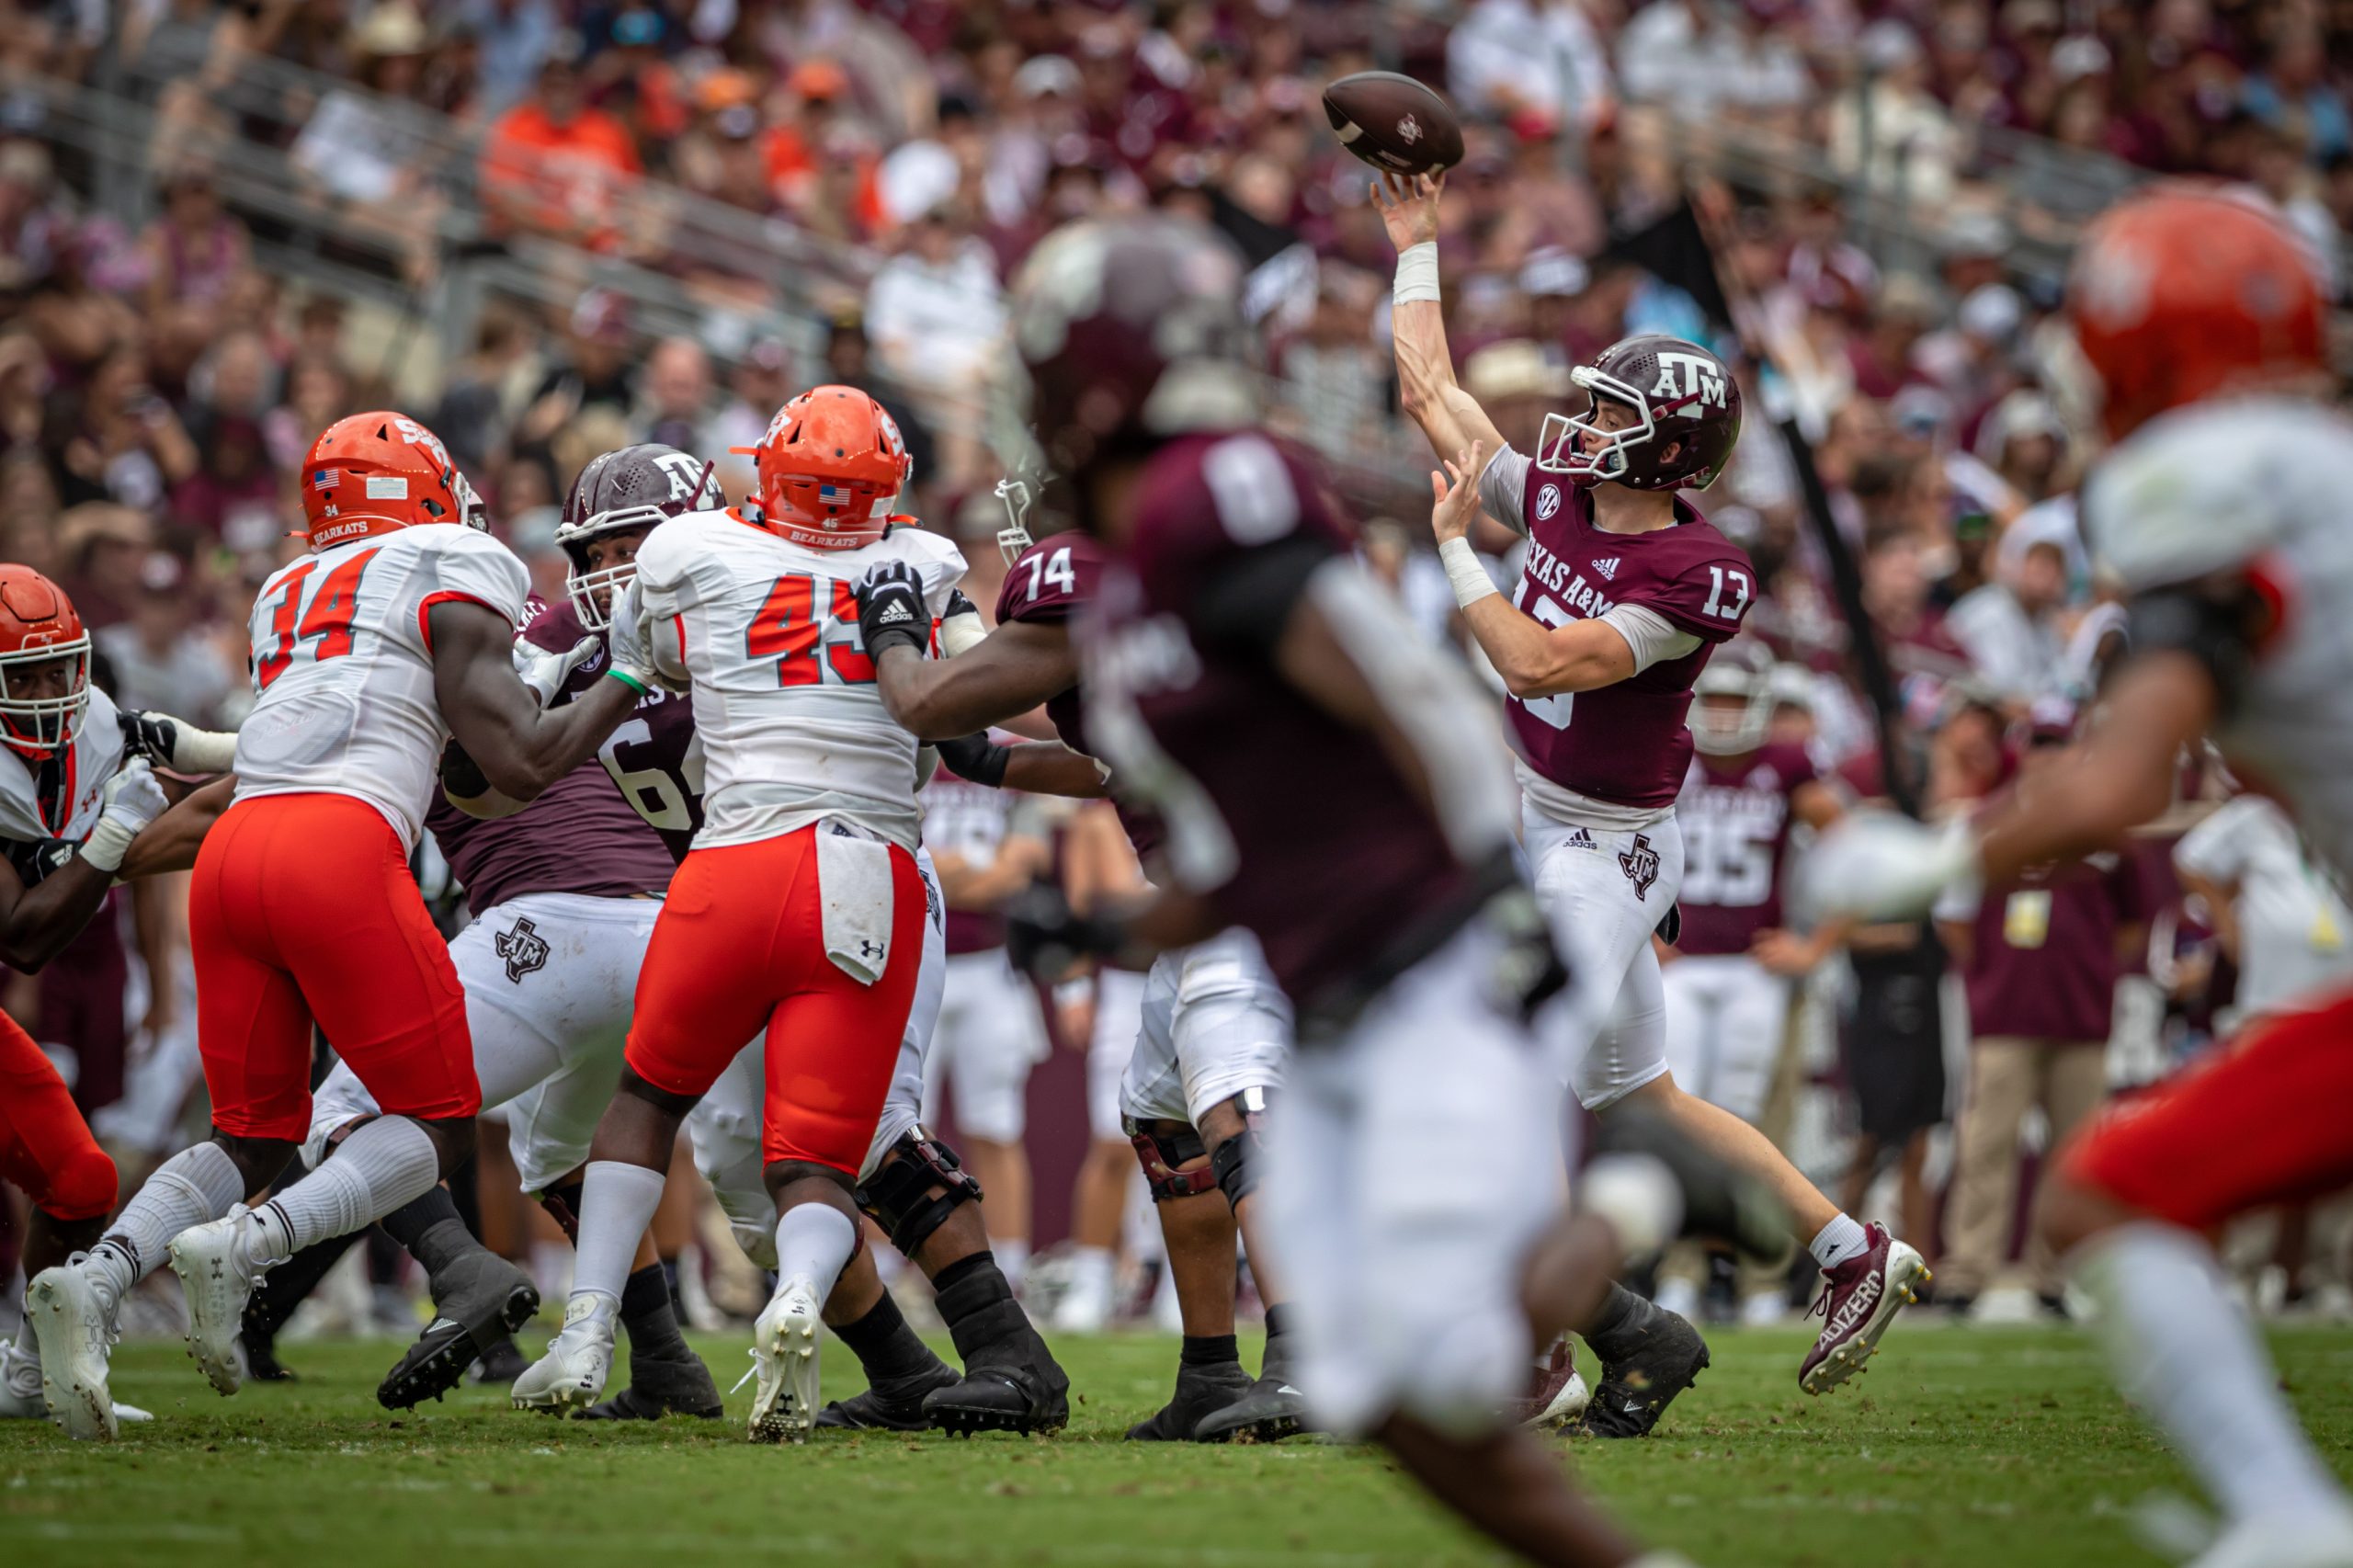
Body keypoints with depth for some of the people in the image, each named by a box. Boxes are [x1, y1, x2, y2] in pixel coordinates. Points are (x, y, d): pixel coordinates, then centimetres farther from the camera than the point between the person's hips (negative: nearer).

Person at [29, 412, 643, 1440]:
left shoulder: (284, 598, 29)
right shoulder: (453, 572, 9)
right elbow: (524, 764, 2)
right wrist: (627, 679, 16)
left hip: (230, 852, 6)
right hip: (340, 852, -6)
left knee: (252, 1139, 15)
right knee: (437, 1124, 6)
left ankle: (96, 1279, -12)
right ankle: (241, 1249, -18)